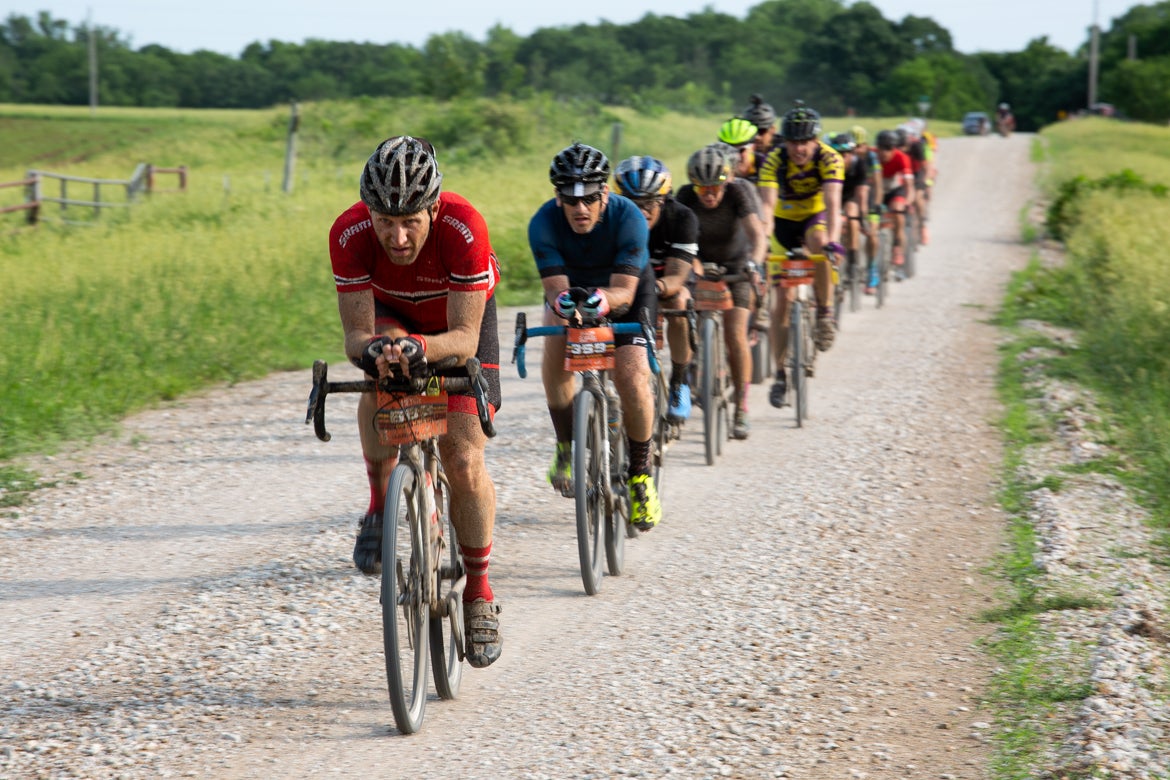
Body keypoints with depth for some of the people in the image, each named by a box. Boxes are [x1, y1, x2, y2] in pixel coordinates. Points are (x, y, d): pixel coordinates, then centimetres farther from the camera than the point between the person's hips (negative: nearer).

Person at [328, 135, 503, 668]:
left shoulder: (464, 228, -39)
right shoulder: (349, 233, -33)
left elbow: (465, 337, -38)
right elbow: (356, 333, -30)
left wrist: (422, 348, -58)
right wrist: (370, 349, -53)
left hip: (460, 319, -1)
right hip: (391, 313, 1)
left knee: (464, 461, -12)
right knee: (382, 366, -35)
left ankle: (478, 594, 8)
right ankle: (382, 511, -16)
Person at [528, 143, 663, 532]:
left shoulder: (629, 218, -33)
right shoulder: (544, 223, -29)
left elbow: (624, 291, -38)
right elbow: (554, 286, -35)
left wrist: (601, 300, -61)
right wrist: (563, 301, -59)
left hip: (627, 293, -2)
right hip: (572, 285, 2)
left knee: (632, 378, -19)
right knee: (555, 358, -26)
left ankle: (640, 474, 0)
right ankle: (567, 445, -6)